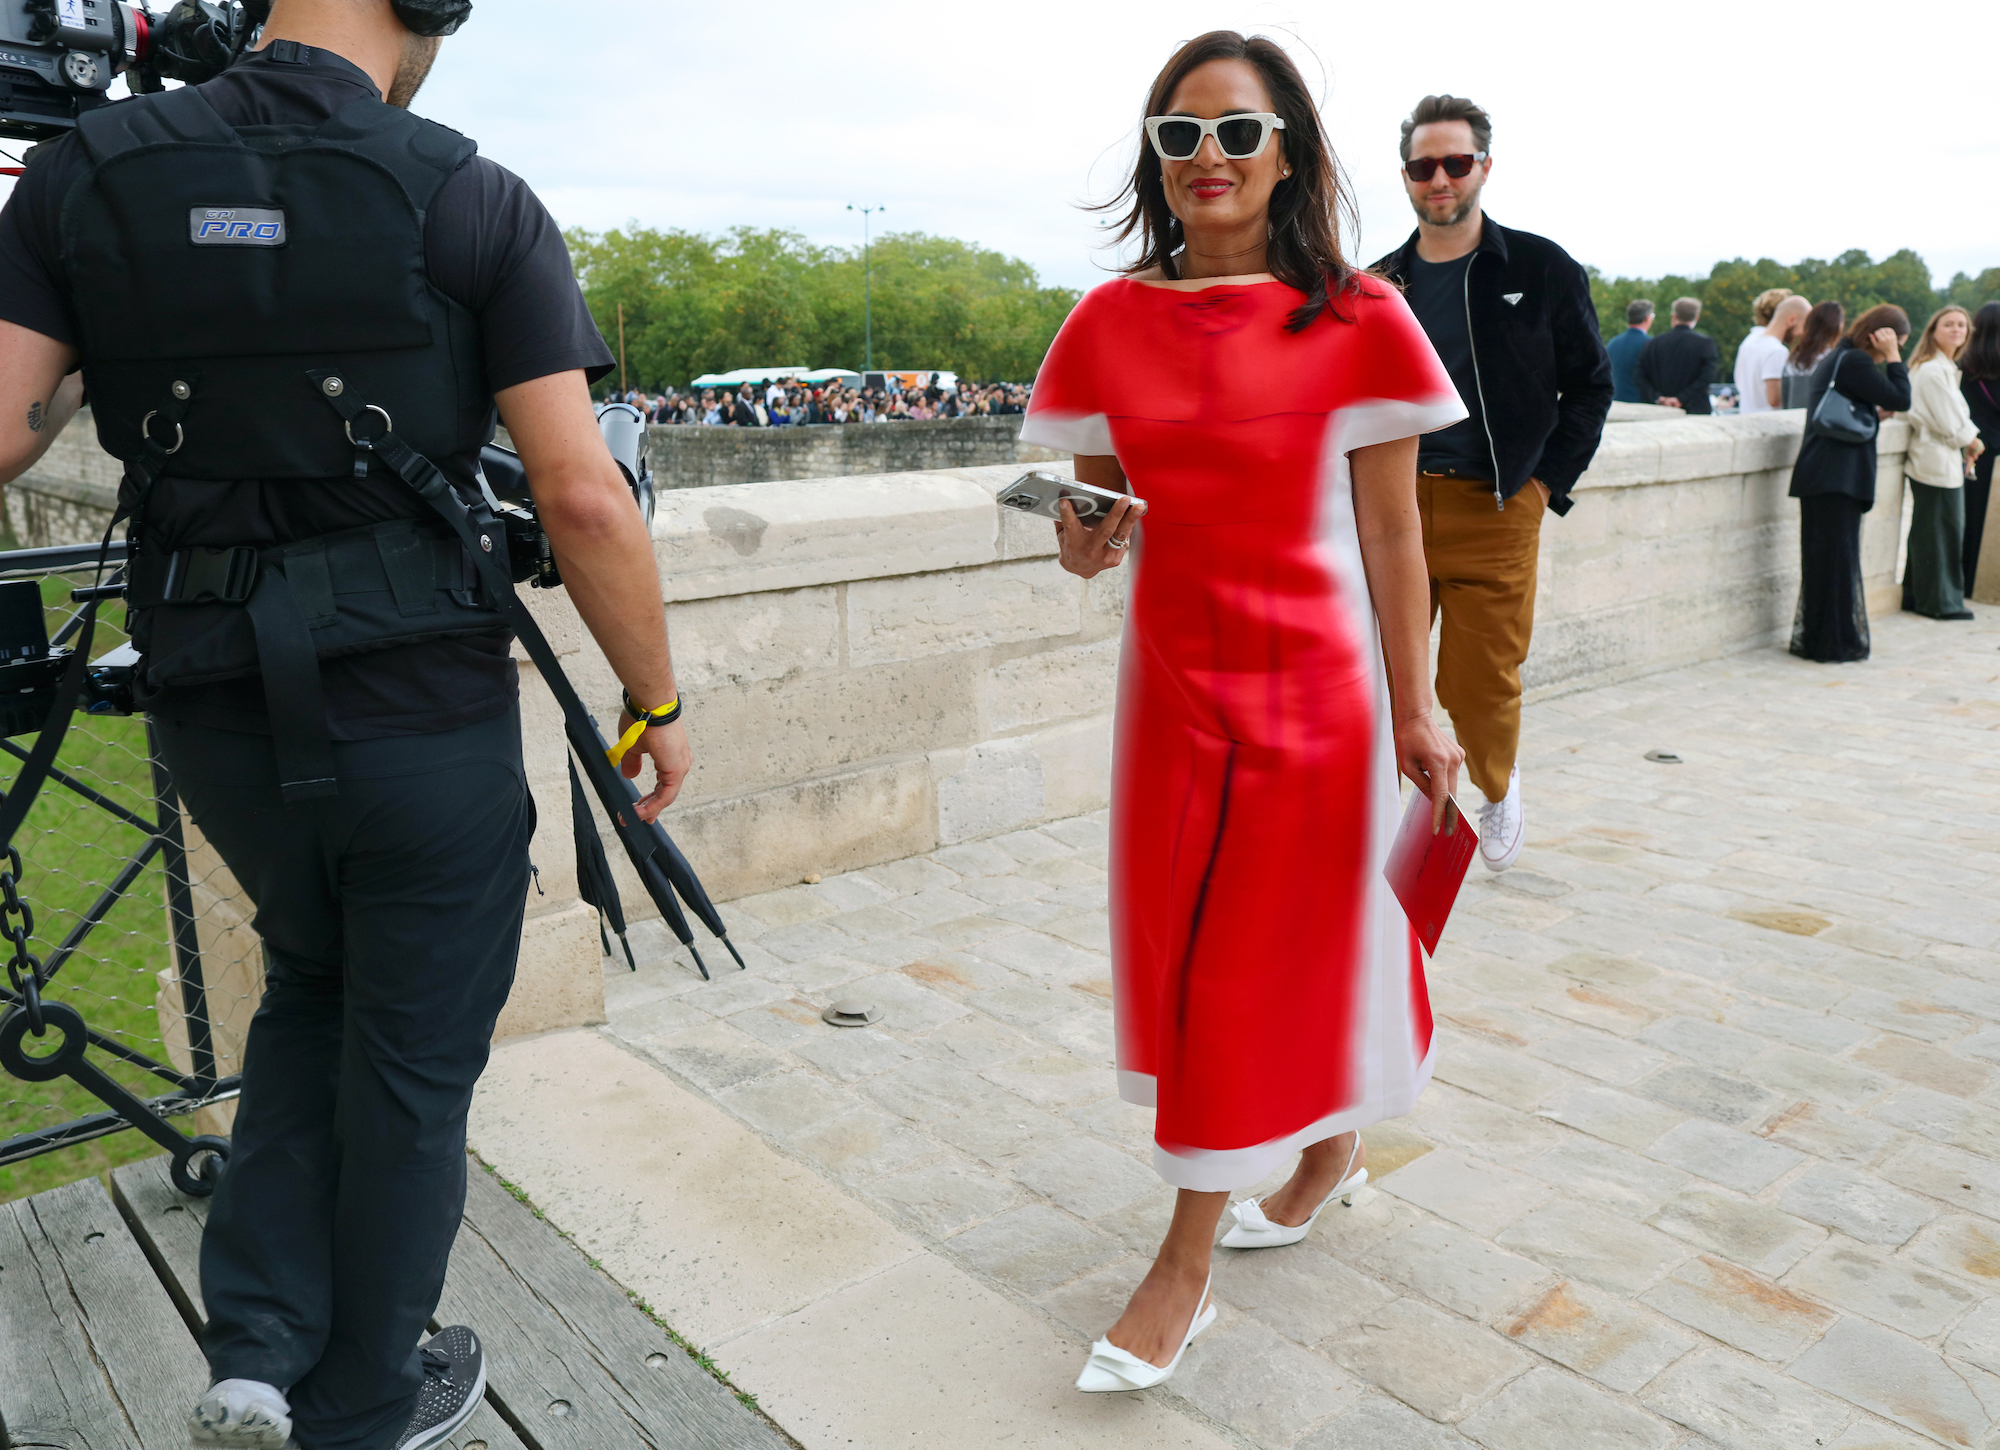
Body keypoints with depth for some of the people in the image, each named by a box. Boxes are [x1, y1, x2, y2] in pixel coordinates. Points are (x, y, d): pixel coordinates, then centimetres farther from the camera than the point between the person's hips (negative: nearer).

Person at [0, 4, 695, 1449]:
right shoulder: (473, 202, -8)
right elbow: (582, 495, -13)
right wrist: (657, 700, -2)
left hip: (215, 715, 4)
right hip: (422, 716, -3)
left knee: (312, 985, 29)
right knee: (412, 1060, 15)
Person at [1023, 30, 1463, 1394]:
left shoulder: (1357, 323, -7)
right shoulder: (1111, 325, 3)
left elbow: (1392, 536, -4)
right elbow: (1100, 520, 9)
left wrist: (1415, 712, -4)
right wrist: (1086, 544, -14)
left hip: (1315, 680, -4)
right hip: (1172, 678, 4)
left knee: (1256, 960, 2)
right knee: (1175, 951, 12)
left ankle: (1184, 1268, 18)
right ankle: (1332, 1144, 40)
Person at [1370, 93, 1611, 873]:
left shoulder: (1542, 270, 2)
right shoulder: (1382, 282, 9)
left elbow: (1590, 387, 6)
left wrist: (1547, 482, -4)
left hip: (1494, 510, -2)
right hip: (1393, 507, 2)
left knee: (1481, 683, 2)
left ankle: (1498, 788, 33)